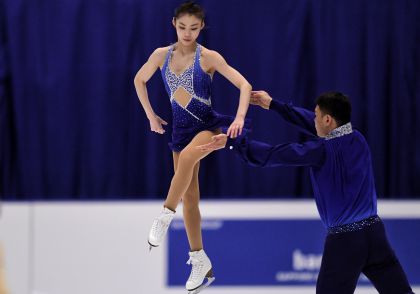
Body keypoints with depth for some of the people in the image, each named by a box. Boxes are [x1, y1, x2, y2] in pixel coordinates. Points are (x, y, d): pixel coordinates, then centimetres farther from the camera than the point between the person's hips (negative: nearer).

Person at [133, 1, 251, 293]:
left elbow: (244, 84, -14)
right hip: (182, 129, 5)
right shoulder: (161, 55, 1)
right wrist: (151, 116, 18)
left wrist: (240, 118, -28)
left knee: (187, 156, -38)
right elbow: (139, 80, 20)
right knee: (189, 196, 5)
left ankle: (165, 217, -30)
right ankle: (200, 261, 14)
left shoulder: (209, 57, -10)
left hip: (209, 124, -5)